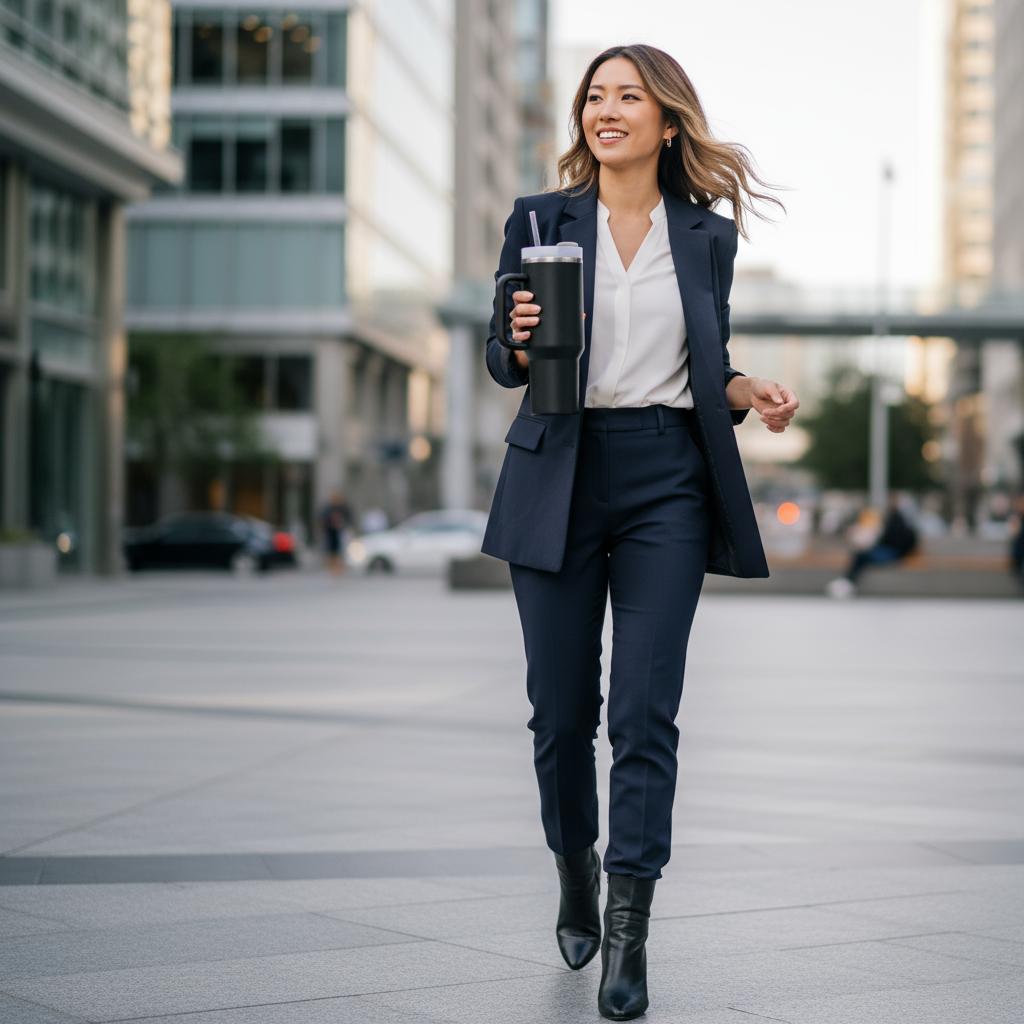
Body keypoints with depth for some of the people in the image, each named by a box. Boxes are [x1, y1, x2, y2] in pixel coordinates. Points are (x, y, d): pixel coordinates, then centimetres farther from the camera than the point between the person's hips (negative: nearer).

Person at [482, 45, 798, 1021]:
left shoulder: (706, 234, 9)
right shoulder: (539, 219, 6)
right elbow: (502, 358, 8)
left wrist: (750, 392, -4)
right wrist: (521, 341, -14)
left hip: (668, 481, 0)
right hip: (559, 478, 0)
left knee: (644, 712, -6)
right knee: (560, 708, 6)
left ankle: (628, 932, -4)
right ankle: (575, 874, 31)